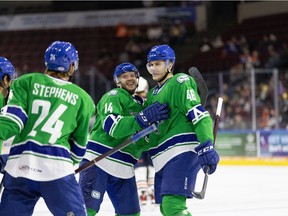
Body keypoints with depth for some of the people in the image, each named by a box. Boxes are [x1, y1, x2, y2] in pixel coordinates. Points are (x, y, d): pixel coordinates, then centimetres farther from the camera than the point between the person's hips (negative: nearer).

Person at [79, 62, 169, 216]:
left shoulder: (141, 105, 21)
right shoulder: (114, 97, -2)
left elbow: (143, 144, 14)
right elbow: (112, 125, -20)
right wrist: (144, 118, -26)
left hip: (123, 168, 8)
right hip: (98, 160, -8)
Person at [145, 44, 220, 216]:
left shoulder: (180, 83, -5)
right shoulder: (153, 94, 22)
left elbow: (200, 115, -16)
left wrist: (207, 147, -25)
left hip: (182, 153, -10)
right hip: (163, 158, 10)